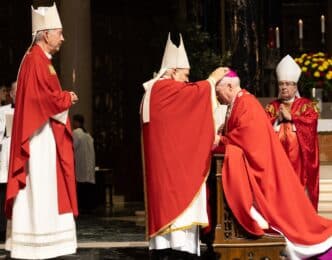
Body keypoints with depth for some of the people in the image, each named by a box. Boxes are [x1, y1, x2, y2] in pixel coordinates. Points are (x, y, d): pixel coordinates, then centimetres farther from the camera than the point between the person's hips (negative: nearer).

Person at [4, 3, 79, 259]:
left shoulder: (40, 59, 17)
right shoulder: (36, 60, -14)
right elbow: (45, 98, -21)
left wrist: (63, 98, 5)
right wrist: (68, 99, -6)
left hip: (46, 136, 11)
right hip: (41, 136, -11)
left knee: (43, 191, 10)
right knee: (39, 190, -9)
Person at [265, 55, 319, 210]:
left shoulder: (306, 104, 8)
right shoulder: (272, 106, 16)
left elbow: (311, 122, -9)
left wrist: (290, 117, -9)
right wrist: (277, 119, -10)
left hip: (298, 154, -2)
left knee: (298, 185, -6)